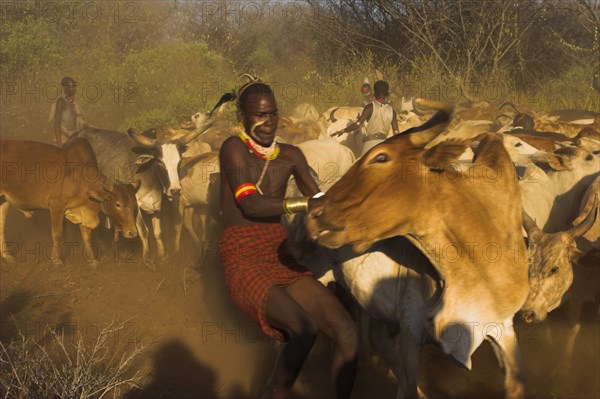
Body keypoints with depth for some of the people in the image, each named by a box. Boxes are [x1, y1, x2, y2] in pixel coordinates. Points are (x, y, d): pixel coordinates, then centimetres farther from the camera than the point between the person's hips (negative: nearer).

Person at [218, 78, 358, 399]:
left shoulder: (290, 156, 13)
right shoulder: (234, 148, -1)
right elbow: (250, 204, -15)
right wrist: (305, 203, -25)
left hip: (283, 261, 6)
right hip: (243, 261, -5)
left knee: (347, 333, -14)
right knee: (304, 328, -31)